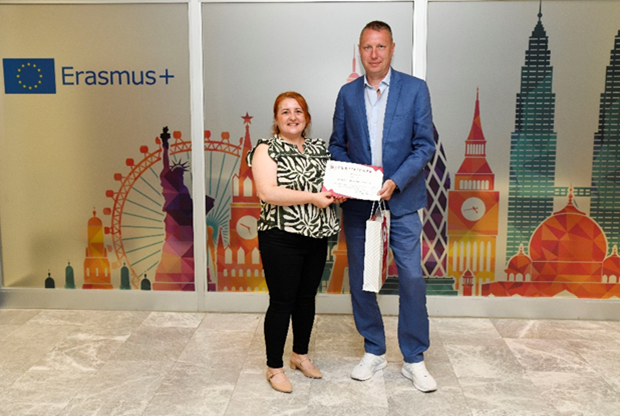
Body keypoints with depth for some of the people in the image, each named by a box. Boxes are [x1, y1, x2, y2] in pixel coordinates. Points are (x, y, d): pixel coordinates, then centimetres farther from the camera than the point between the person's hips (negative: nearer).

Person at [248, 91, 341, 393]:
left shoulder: (318, 147, 12)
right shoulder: (267, 149, -7)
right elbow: (267, 192, -20)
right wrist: (312, 197, -22)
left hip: (316, 236, 6)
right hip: (281, 238, -6)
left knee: (307, 297, 16)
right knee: (282, 302, 1)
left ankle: (300, 355, 35)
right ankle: (274, 367, 17)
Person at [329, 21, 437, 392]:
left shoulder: (415, 89, -1)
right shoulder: (347, 94, 7)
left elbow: (425, 144, -5)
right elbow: (337, 145, 11)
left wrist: (396, 182, -17)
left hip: (401, 201, -2)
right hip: (358, 203, 3)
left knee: (412, 279, -2)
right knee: (360, 279, 9)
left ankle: (414, 360, 15)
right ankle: (374, 352, 27)